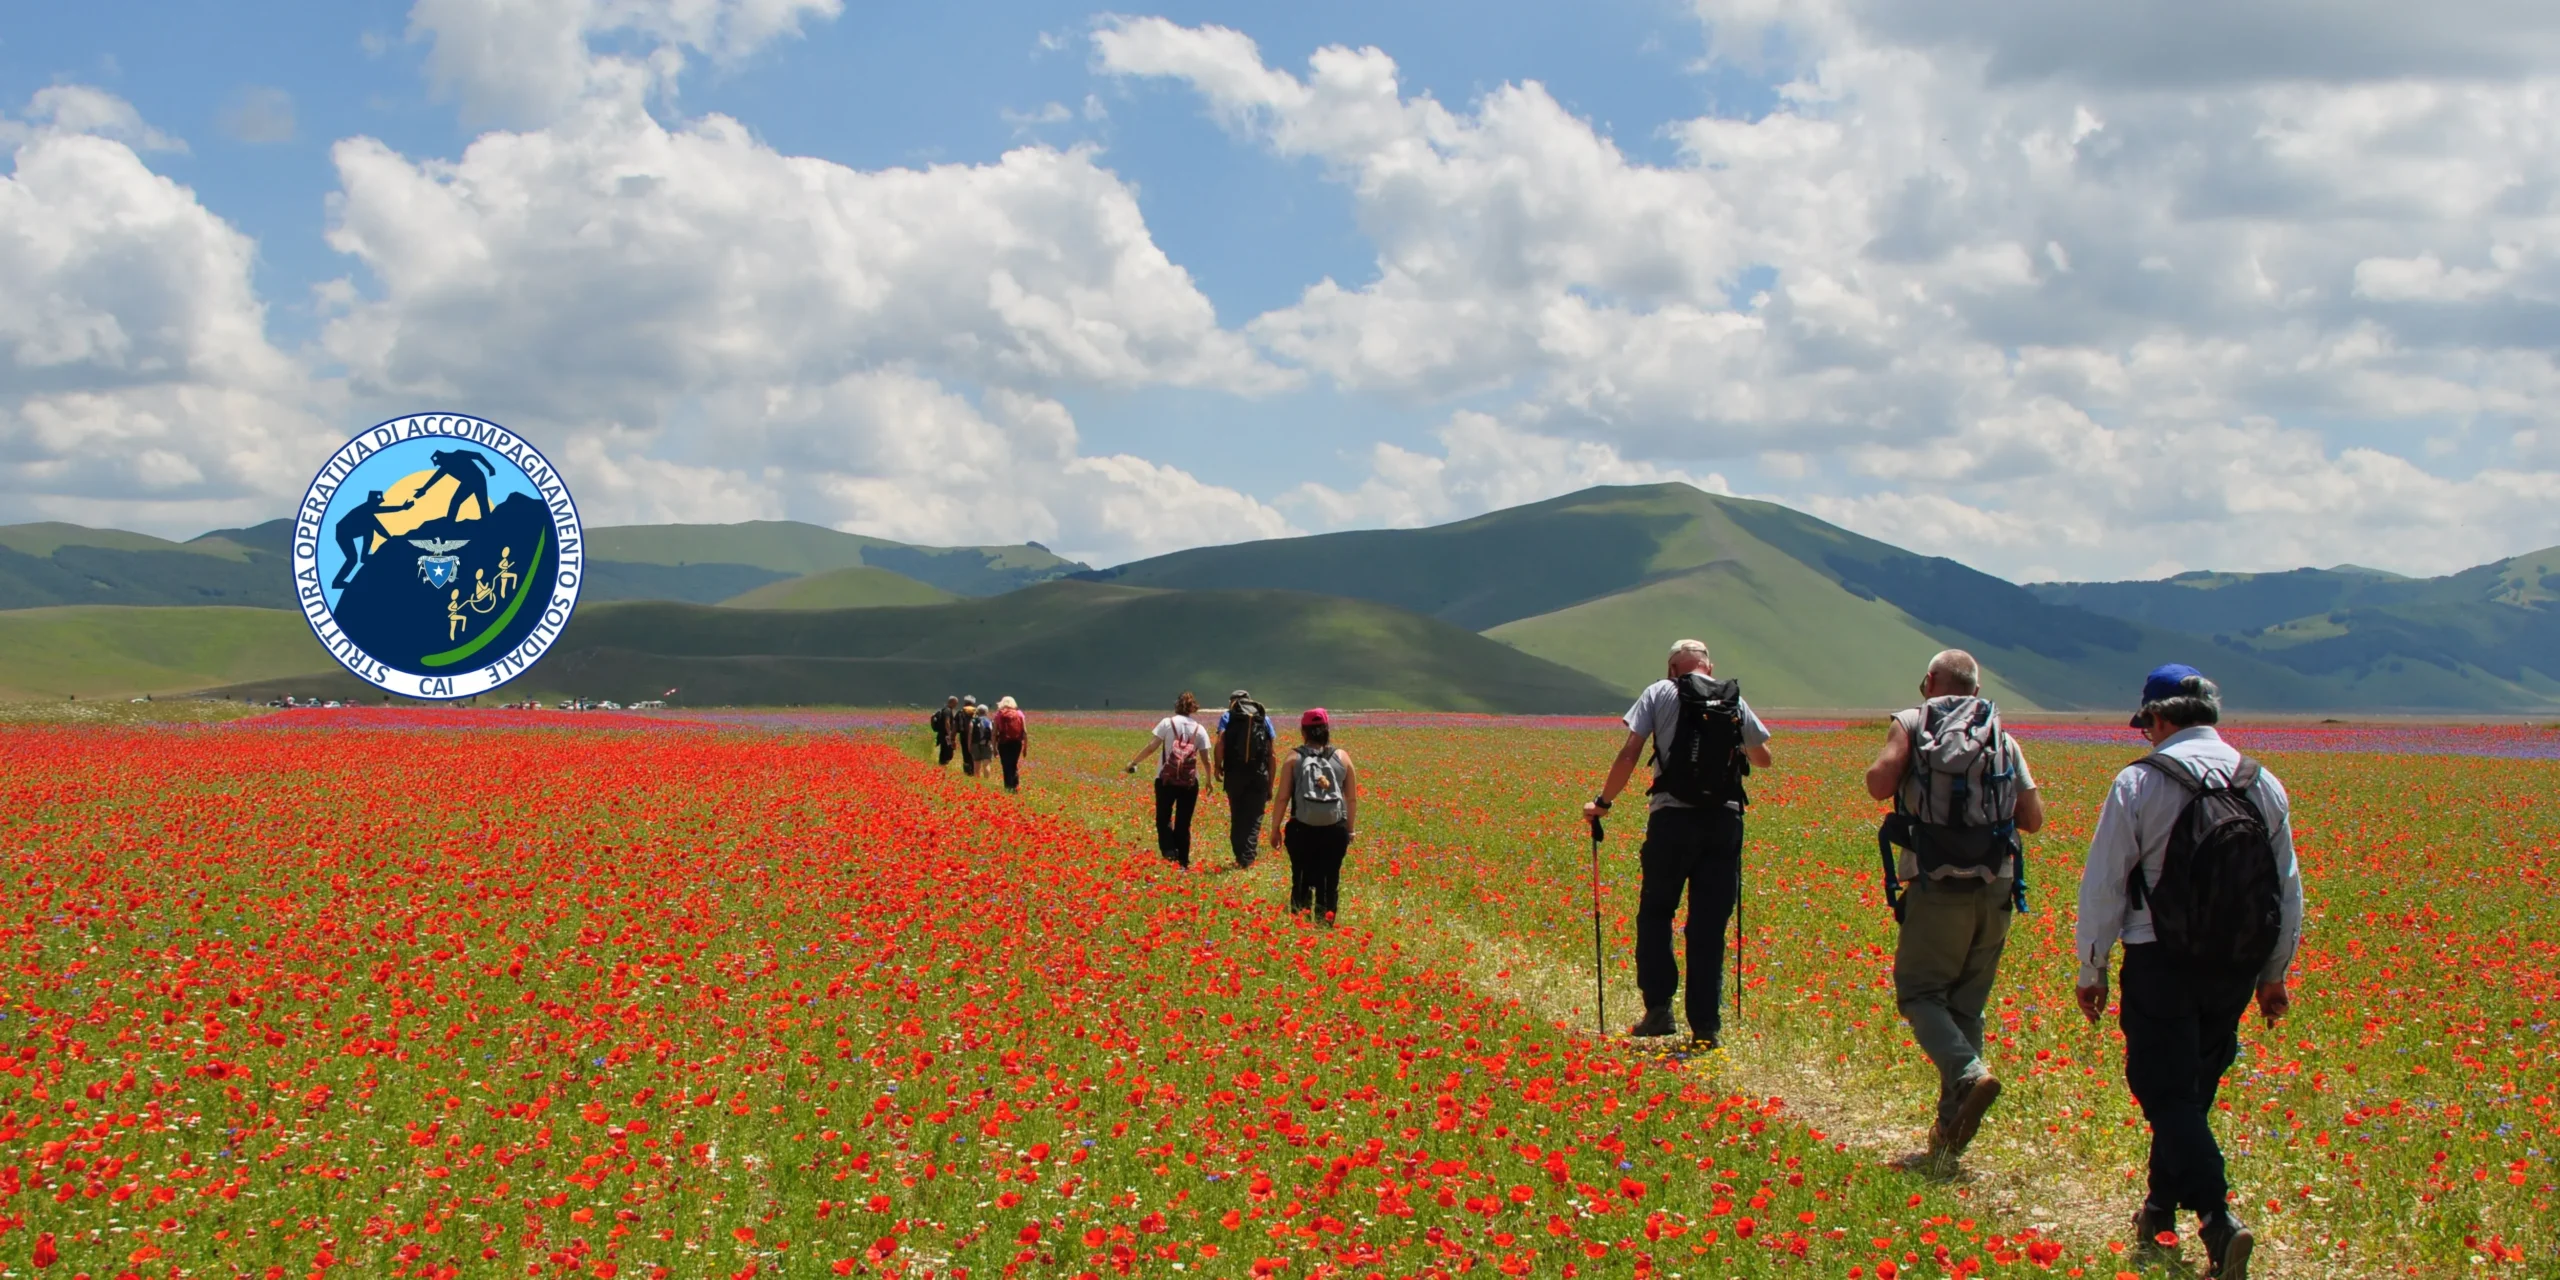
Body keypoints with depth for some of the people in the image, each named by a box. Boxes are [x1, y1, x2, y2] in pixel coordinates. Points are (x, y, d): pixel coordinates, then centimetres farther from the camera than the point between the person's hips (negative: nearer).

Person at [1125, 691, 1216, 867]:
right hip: (1190, 781, 2)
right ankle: (1183, 861, 9)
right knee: (1183, 822, 10)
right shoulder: (1199, 729, 5)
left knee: (1163, 817, 11)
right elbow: (1206, 759, 5)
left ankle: (1168, 849, -13)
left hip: (1166, 779, -2)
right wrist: (1209, 779, 21)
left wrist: (1133, 762, 3)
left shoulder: (1167, 723, -2)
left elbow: (1151, 747, -8)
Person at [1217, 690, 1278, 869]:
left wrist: (1218, 766, 2)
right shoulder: (1264, 718, 12)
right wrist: (1270, 784, 13)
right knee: (1254, 819, 4)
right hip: (1259, 775, 0)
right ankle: (1247, 859, -8)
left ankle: (1239, 857, 15)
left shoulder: (1227, 716, 7)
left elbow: (1220, 743, -12)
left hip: (1235, 774, 0)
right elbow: (1271, 755, 9)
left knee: (1237, 817, 14)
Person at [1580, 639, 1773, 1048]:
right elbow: (1763, 757, 25)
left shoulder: (1660, 693, 5)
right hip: (1725, 819, 2)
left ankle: (1659, 1007, 1)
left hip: (1673, 817, -2)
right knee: (1709, 925, 6)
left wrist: (1603, 801, 10)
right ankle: (1706, 1025, 5)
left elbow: (1629, 755, -2)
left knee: (1655, 912, 11)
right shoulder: (1735, 700, 13)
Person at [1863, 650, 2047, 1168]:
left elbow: (1879, 784, -12)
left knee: (1920, 991, 4)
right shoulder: (2004, 740, 12)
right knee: (1966, 1004, 12)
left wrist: (1885, 765, 10)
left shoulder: (1912, 724, 2)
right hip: (1995, 891, 4)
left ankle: (1968, 1073, -23)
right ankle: (1951, 1127, 10)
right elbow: (2033, 818, 8)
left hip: (1939, 887, -4)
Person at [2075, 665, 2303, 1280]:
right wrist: (2274, 973, 21)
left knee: (2167, 1094, -2)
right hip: (2237, 969, 5)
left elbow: (2103, 885, -7)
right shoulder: (2265, 785, 4)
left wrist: (2092, 970, 4)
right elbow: (2289, 891, 10)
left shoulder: (2140, 784, -10)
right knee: (2191, 1090, 19)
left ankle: (2219, 1219, -18)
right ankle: (2162, 1208, 31)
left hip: (2161, 965, -5)